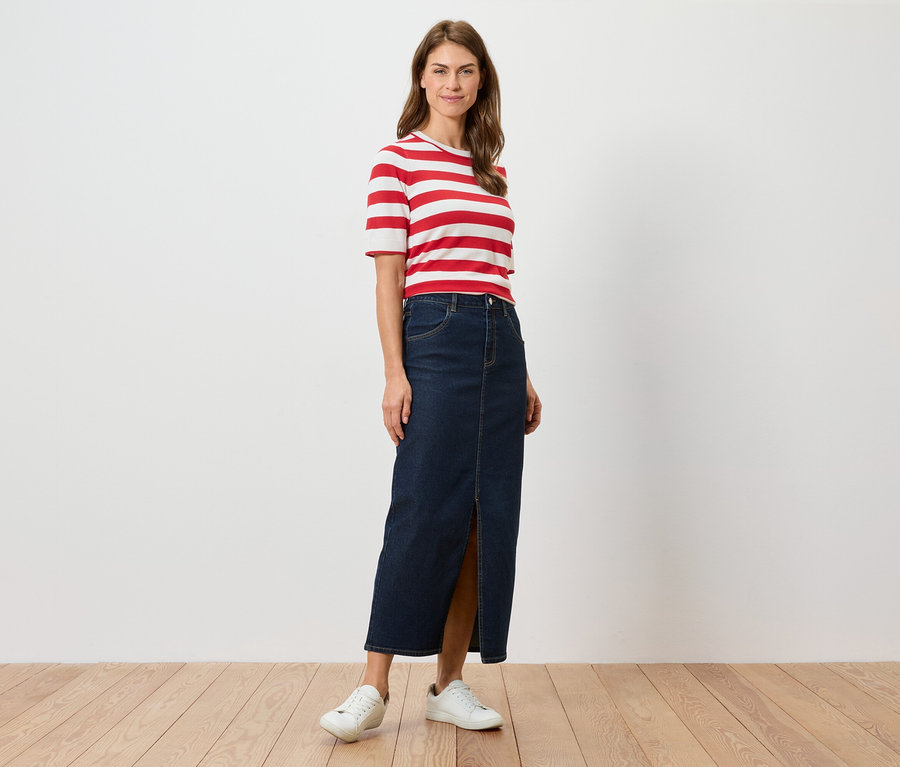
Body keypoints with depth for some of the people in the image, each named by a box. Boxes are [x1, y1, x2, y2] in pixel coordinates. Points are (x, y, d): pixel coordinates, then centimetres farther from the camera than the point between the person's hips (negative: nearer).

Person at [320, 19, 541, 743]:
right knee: (425, 512, -8)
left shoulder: (491, 171, 19)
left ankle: (451, 684, 15)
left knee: (488, 518, 4)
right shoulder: (399, 159, 3)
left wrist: (524, 378, 16)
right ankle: (375, 686, 5)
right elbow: (388, 275, -3)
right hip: (435, 339, -6)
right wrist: (395, 373, -12)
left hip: (502, 343, 6)